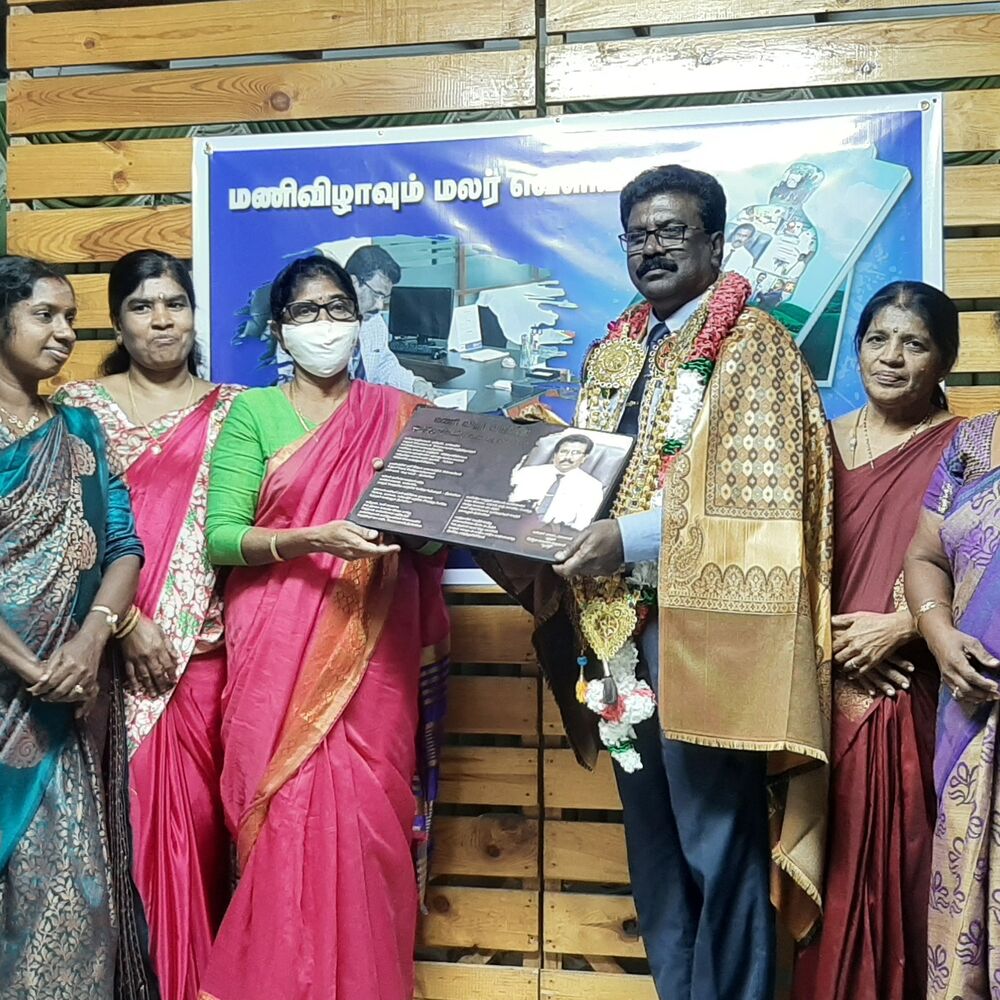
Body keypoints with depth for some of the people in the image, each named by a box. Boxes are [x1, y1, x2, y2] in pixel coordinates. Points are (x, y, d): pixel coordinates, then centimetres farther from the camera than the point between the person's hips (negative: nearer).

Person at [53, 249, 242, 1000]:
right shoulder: (81, 403, 5)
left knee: (197, 804, 4)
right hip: (114, 646, -1)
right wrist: (127, 622, -11)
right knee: (130, 804, 3)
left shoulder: (230, 407, 9)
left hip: (203, 643, 1)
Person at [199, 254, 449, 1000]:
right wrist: (315, 539, -20)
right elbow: (221, 537, -6)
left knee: (367, 815, 0)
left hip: (373, 652, 2)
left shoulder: (400, 415, 11)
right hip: (277, 651, -1)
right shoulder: (253, 413, 3)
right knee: (286, 818, -2)